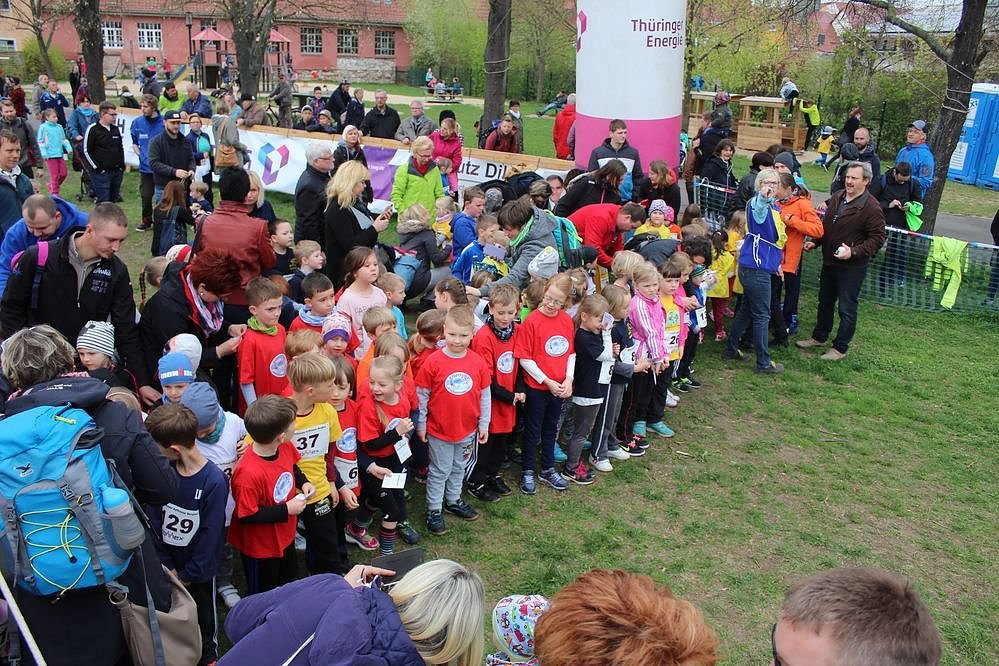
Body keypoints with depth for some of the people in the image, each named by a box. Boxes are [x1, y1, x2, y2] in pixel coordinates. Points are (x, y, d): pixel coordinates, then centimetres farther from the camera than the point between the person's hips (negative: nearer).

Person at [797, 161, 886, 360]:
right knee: (825, 302, 21)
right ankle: (819, 337, 38)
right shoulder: (837, 198, 5)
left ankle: (840, 348, 15)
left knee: (847, 309, 3)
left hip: (852, 267, -7)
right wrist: (815, 242, 5)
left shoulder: (871, 207, -18)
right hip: (829, 262, 8)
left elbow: (877, 238, -17)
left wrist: (854, 252, -26)